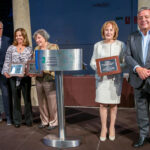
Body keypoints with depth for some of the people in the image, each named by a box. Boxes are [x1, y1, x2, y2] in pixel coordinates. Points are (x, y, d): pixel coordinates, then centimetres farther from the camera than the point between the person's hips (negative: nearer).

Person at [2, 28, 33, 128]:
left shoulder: (29, 49, 6)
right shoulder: (11, 48, 7)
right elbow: (7, 62, 4)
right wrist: (5, 71, -10)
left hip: (26, 77, -1)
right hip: (14, 77, 1)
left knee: (27, 98, 6)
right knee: (16, 99, 8)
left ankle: (29, 120, 19)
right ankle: (17, 121, 19)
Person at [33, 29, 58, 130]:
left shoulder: (54, 47, -2)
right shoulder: (36, 49, 15)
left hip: (50, 79, -6)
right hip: (39, 79, 6)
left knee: (52, 102, 0)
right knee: (41, 102, 12)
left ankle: (53, 121, 16)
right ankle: (44, 121, 26)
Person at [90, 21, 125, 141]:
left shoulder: (121, 45, 3)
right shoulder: (98, 45, 7)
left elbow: (125, 63, 2)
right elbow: (92, 62, 9)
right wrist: (97, 68, -12)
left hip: (115, 78, -1)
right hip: (101, 78, 1)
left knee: (113, 103, 6)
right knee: (102, 104, 2)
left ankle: (112, 127, 23)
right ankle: (103, 128, 17)